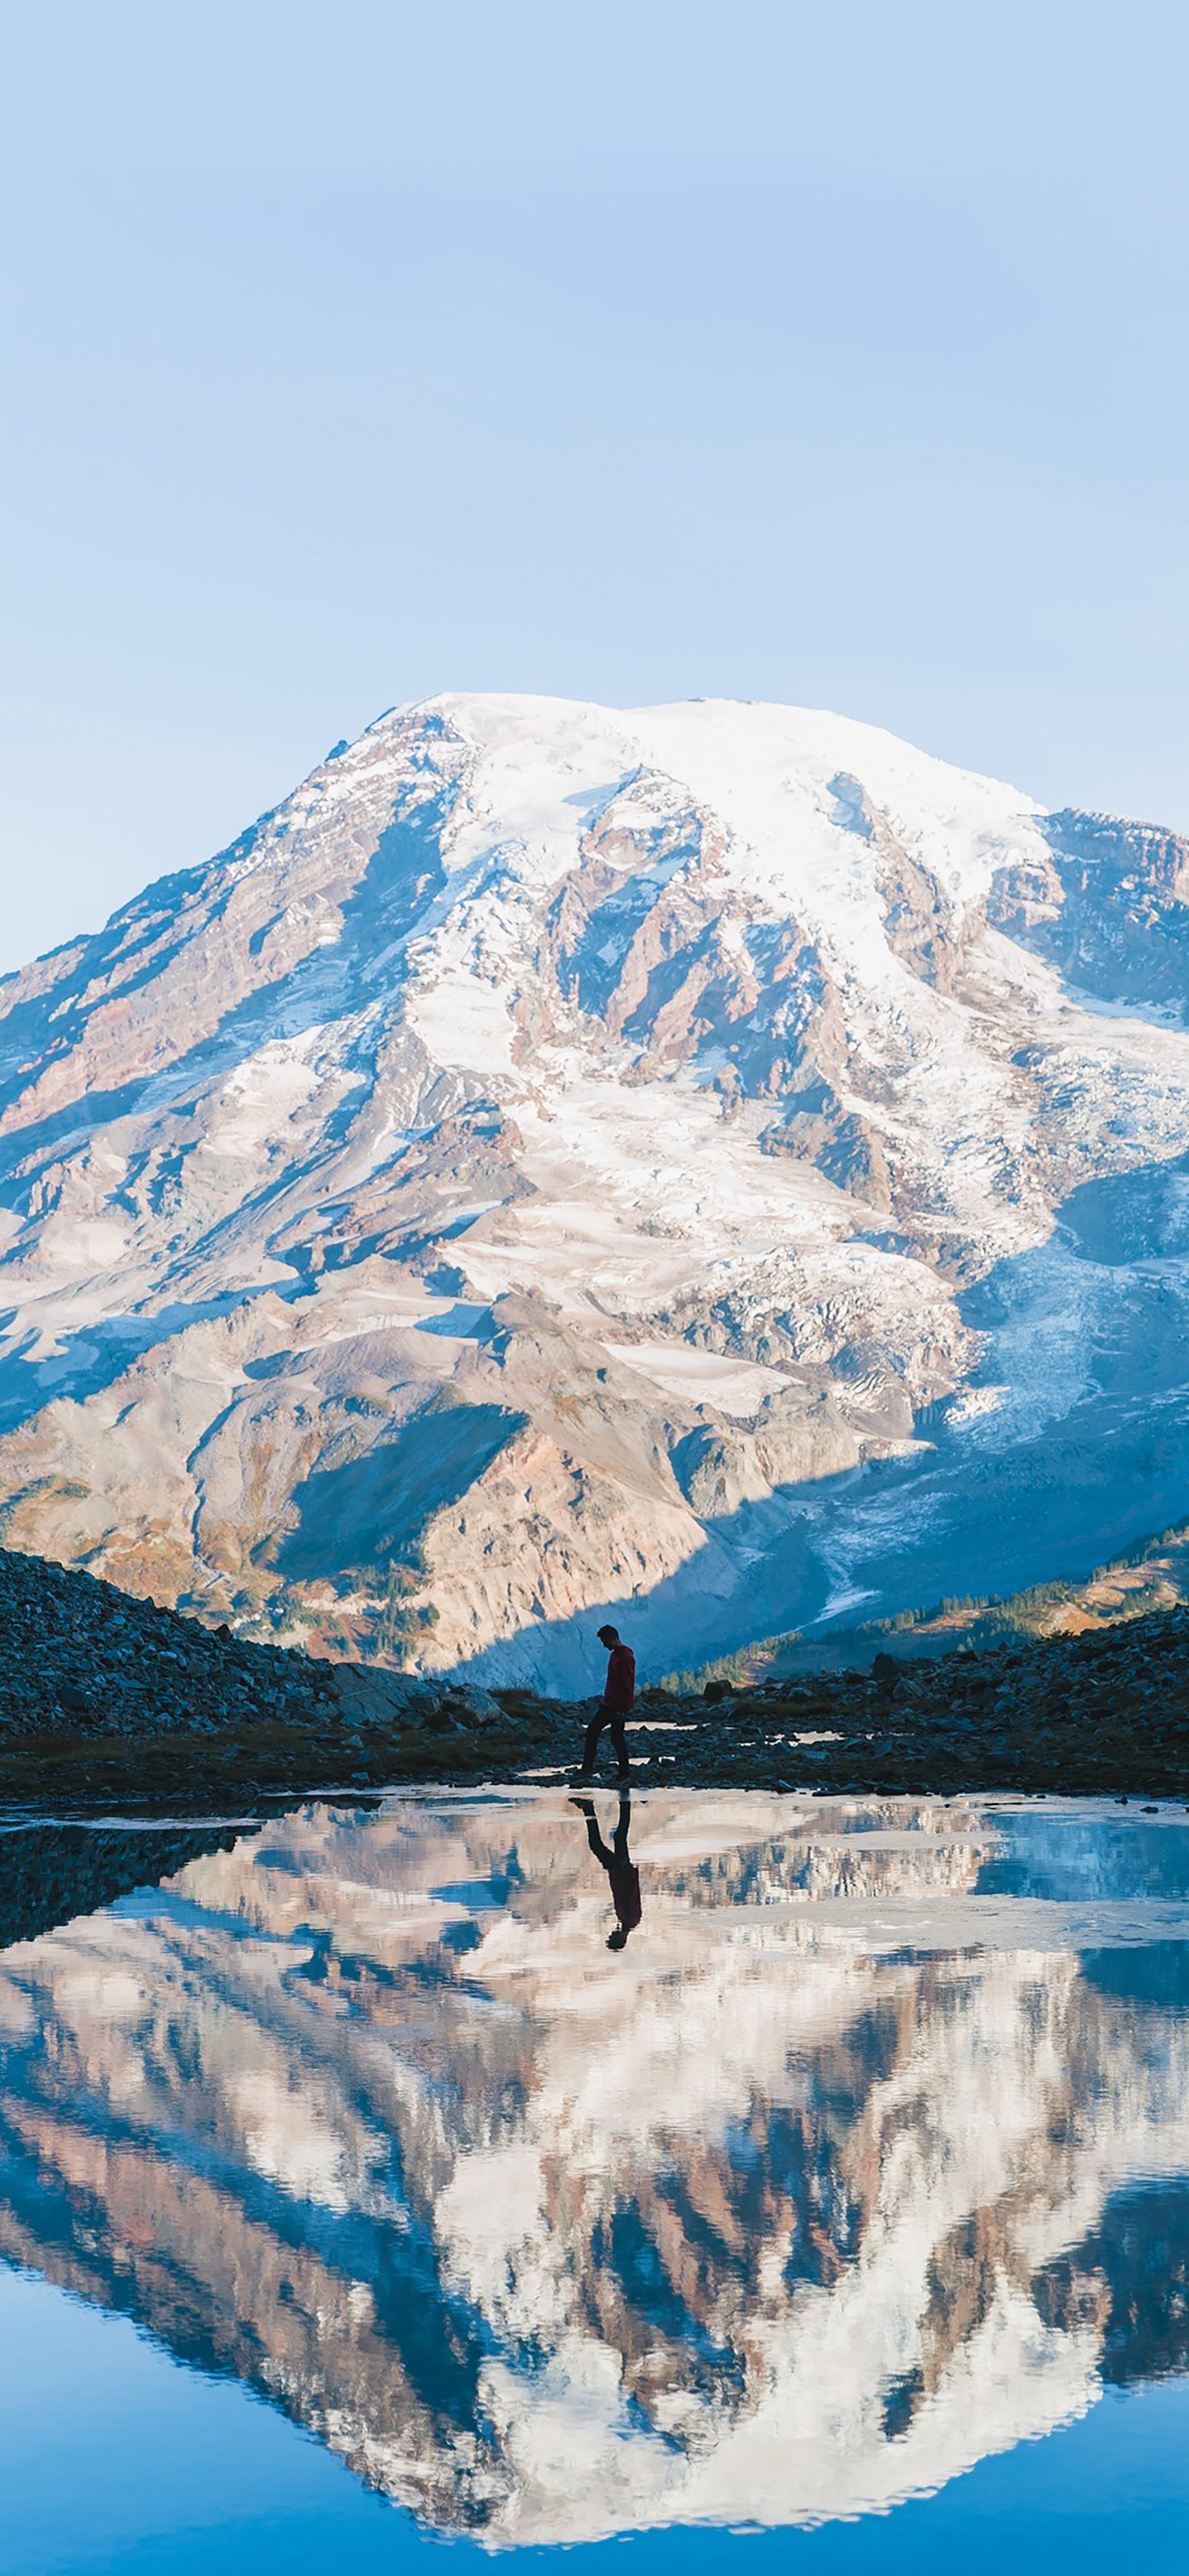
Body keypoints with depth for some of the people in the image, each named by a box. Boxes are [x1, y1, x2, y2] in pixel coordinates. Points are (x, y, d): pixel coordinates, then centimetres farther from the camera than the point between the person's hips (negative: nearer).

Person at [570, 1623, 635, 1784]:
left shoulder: (625, 1657, -19)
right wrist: (605, 1699, 18)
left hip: (618, 1707, -10)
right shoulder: (614, 1655, 12)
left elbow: (628, 1685, -22)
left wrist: (622, 1710, -22)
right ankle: (587, 1768, 13)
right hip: (609, 1704, 10)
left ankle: (624, 1774, 7)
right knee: (592, 1731, 9)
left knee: (617, 1738, -3)